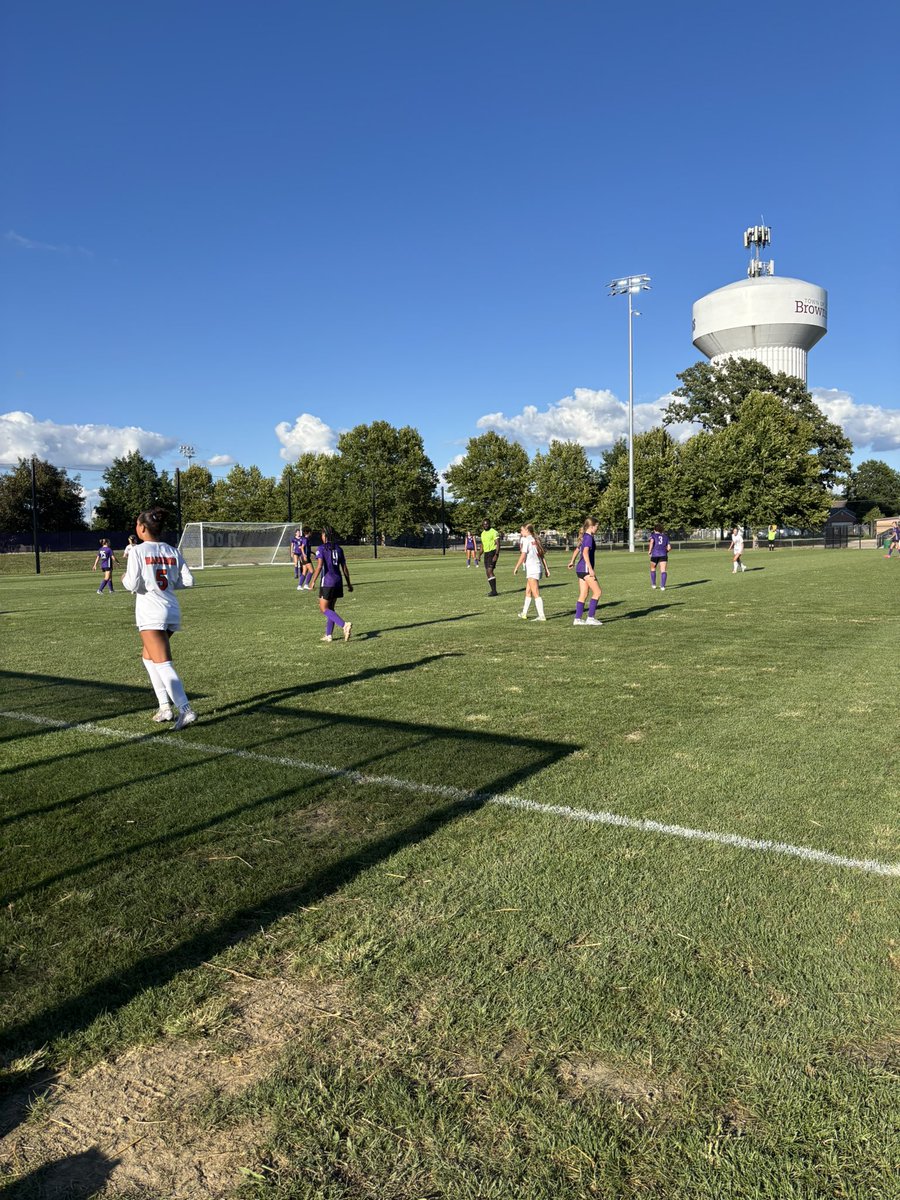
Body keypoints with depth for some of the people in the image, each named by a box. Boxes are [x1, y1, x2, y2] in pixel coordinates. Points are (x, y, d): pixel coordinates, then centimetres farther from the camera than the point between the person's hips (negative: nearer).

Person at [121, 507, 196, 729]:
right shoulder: (173, 551, 8)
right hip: (172, 611, 6)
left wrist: (125, 579, 9)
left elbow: (133, 584, -13)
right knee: (149, 656, 22)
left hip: (151, 613, -6)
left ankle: (185, 709, -19)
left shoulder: (138, 551, -7)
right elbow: (187, 580, 4)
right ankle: (165, 706, 16)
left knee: (163, 664, -9)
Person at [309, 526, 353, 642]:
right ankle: (328, 635, 17)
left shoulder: (321, 548, -7)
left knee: (323, 609, -2)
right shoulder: (338, 549, 10)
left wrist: (313, 581, -12)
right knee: (330, 608, 16)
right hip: (338, 581, 7)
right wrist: (349, 584, 16)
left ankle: (344, 625, -22)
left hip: (327, 582, -7)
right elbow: (344, 568, 10)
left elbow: (319, 565, -18)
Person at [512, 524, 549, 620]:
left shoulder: (526, 540, -9)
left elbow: (523, 555, -14)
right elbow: (542, 555, 14)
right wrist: (546, 569, 15)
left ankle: (541, 616, -11)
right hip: (539, 567, 9)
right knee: (528, 592, 19)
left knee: (536, 594, -8)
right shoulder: (536, 540, 14)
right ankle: (524, 613, 28)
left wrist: (516, 568, -7)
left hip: (531, 569, -9)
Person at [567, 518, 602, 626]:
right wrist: (590, 569, -29)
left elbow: (577, 549, 32)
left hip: (580, 569, 9)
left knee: (583, 595, 9)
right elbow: (585, 553, -25)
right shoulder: (589, 537, -12)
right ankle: (590, 617, -5)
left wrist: (572, 561, 47)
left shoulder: (584, 537, 17)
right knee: (597, 592, -6)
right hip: (585, 568, -9)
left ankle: (578, 619, 9)